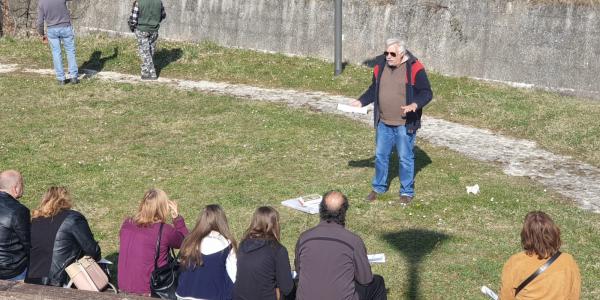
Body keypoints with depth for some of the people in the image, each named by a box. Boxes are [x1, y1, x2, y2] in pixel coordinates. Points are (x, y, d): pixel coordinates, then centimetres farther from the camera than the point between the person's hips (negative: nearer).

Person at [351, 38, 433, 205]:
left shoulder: (414, 68, -12)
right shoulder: (380, 67, 5)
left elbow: (426, 93, -12)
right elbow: (373, 90, 18)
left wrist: (415, 105, -29)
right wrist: (361, 101, 4)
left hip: (405, 124, -5)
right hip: (383, 123, 5)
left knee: (405, 158, 4)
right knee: (380, 155, 14)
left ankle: (407, 192, 17)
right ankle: (378, 188, 30)